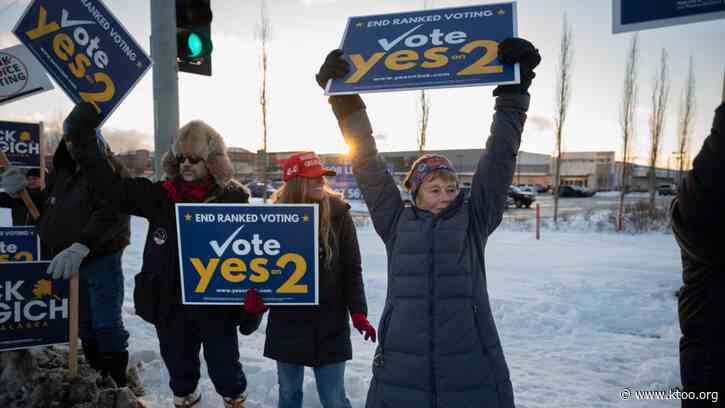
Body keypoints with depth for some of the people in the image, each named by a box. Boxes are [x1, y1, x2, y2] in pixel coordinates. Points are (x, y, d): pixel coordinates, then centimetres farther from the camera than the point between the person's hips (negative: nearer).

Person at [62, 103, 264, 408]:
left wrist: (253, 299, -12)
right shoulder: (162, 196, 1)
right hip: (170, 303, 3)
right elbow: (112, 187, 0)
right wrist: (83, 140, -4)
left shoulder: (232, 199, -9)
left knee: (224, 363, 14)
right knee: (178, 363, 21)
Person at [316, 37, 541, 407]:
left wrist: (513, 92, -3)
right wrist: (345, 101, 3)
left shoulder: (473, 221, 5)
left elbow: (499, 158, 1)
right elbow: (367, 164, 4)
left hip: (472, 369, 0)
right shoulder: (396, 223, 6)